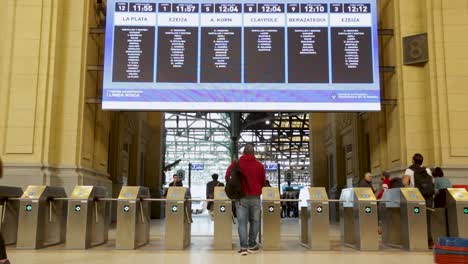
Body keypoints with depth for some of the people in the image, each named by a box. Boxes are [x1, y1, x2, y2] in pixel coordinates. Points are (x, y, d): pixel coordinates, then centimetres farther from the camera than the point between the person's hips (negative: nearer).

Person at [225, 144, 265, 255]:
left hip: (241, 197, -1)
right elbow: (263, 182, 7)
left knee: (242, 222, 2)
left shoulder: (236, 163, -1)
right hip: (255, 197, 1)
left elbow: (227, 177, 3)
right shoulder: (259, 165, 1)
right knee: (254, 221, 13)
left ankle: (243, 246, -4)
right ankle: (252, 245, 18)